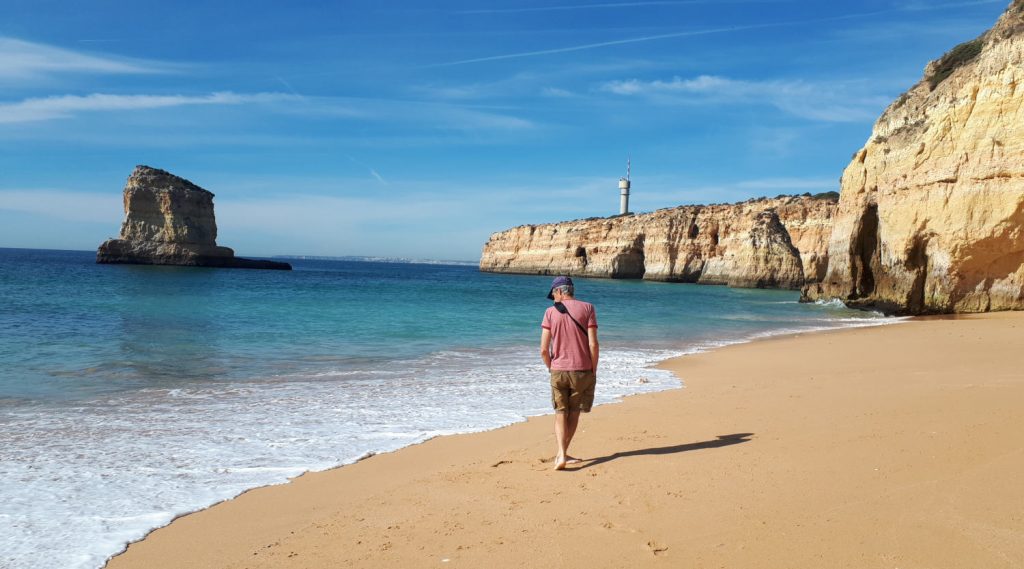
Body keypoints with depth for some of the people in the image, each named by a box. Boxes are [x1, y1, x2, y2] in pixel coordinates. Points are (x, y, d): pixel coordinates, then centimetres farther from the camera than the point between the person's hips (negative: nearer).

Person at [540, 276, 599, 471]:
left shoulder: (551, 312, -1)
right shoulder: (587, 308, -3)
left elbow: (544, 350, -5)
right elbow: (593, 345, -10)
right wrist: (594, 371, 1)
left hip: (558, 371, 0)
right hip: (582, 371, 0)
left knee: (560, 414, 11)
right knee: (574, 413, 15)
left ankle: (561, 454, -6)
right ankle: (562, 453, 23)